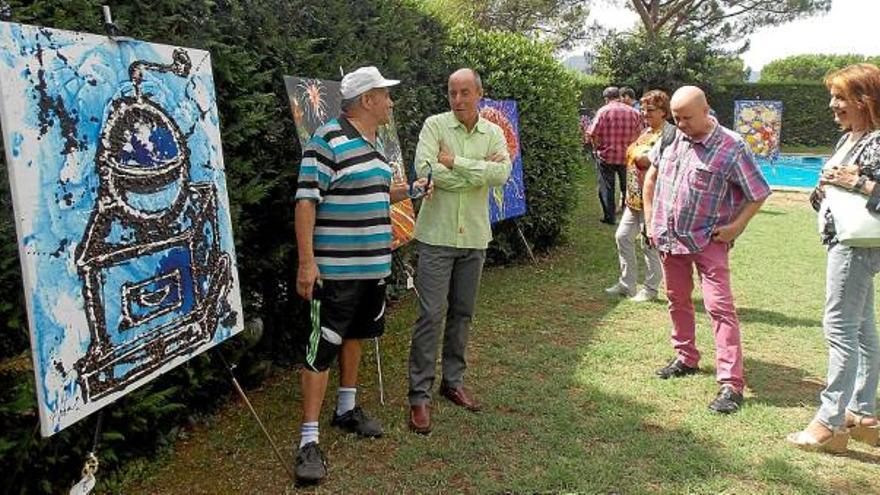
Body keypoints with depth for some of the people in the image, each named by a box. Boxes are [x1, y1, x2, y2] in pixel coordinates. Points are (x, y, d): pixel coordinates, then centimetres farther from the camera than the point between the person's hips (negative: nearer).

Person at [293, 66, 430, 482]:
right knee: (322, 347, -4)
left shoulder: (374, 144, 13)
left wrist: (409, 190, 15)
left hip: (374, 265, 9)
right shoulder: (328, 140, -14)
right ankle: (309, 440, 4)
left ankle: (347, 409, 37)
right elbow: (306, 201, -17)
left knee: (355, 335, 20)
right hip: (335, 268, -9)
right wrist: (306, 260, -21)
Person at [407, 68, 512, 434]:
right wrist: (480, 170, -14)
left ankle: (453, 381, 29)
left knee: (462, 313, 13)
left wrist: (455, 162, -17)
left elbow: (502, 174, -12)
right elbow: (425, 171, -19)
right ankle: (419, 396, 3)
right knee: (431, 314, -5)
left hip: (474, 237, 4)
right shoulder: (434, 125, -3)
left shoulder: (493, 133, 6)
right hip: (437, 235, -4)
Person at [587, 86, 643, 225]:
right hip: (627, 157, 3)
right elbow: (640, 134, 1)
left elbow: (593, 134, -15)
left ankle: (609, 217, 12)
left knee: (606, 188, 9)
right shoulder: (634, 112, 0)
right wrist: (630, 147, 13)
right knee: (627, 187, 17)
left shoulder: (603, 111, -9)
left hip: (606, 156, -3)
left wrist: (598, 147, 2)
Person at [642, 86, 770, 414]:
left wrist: (735, 228, -11)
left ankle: (731, 384, -6)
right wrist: (650, 219, 11)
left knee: (719, 306, -9)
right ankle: (686, 359, 35)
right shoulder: (670, 138, 2)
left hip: (707, 240, -6)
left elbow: (758, 194, -6)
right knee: (677, 300, 16)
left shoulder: (732, 147, -13)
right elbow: (651, 178, 16)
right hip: (668, 237, 6)